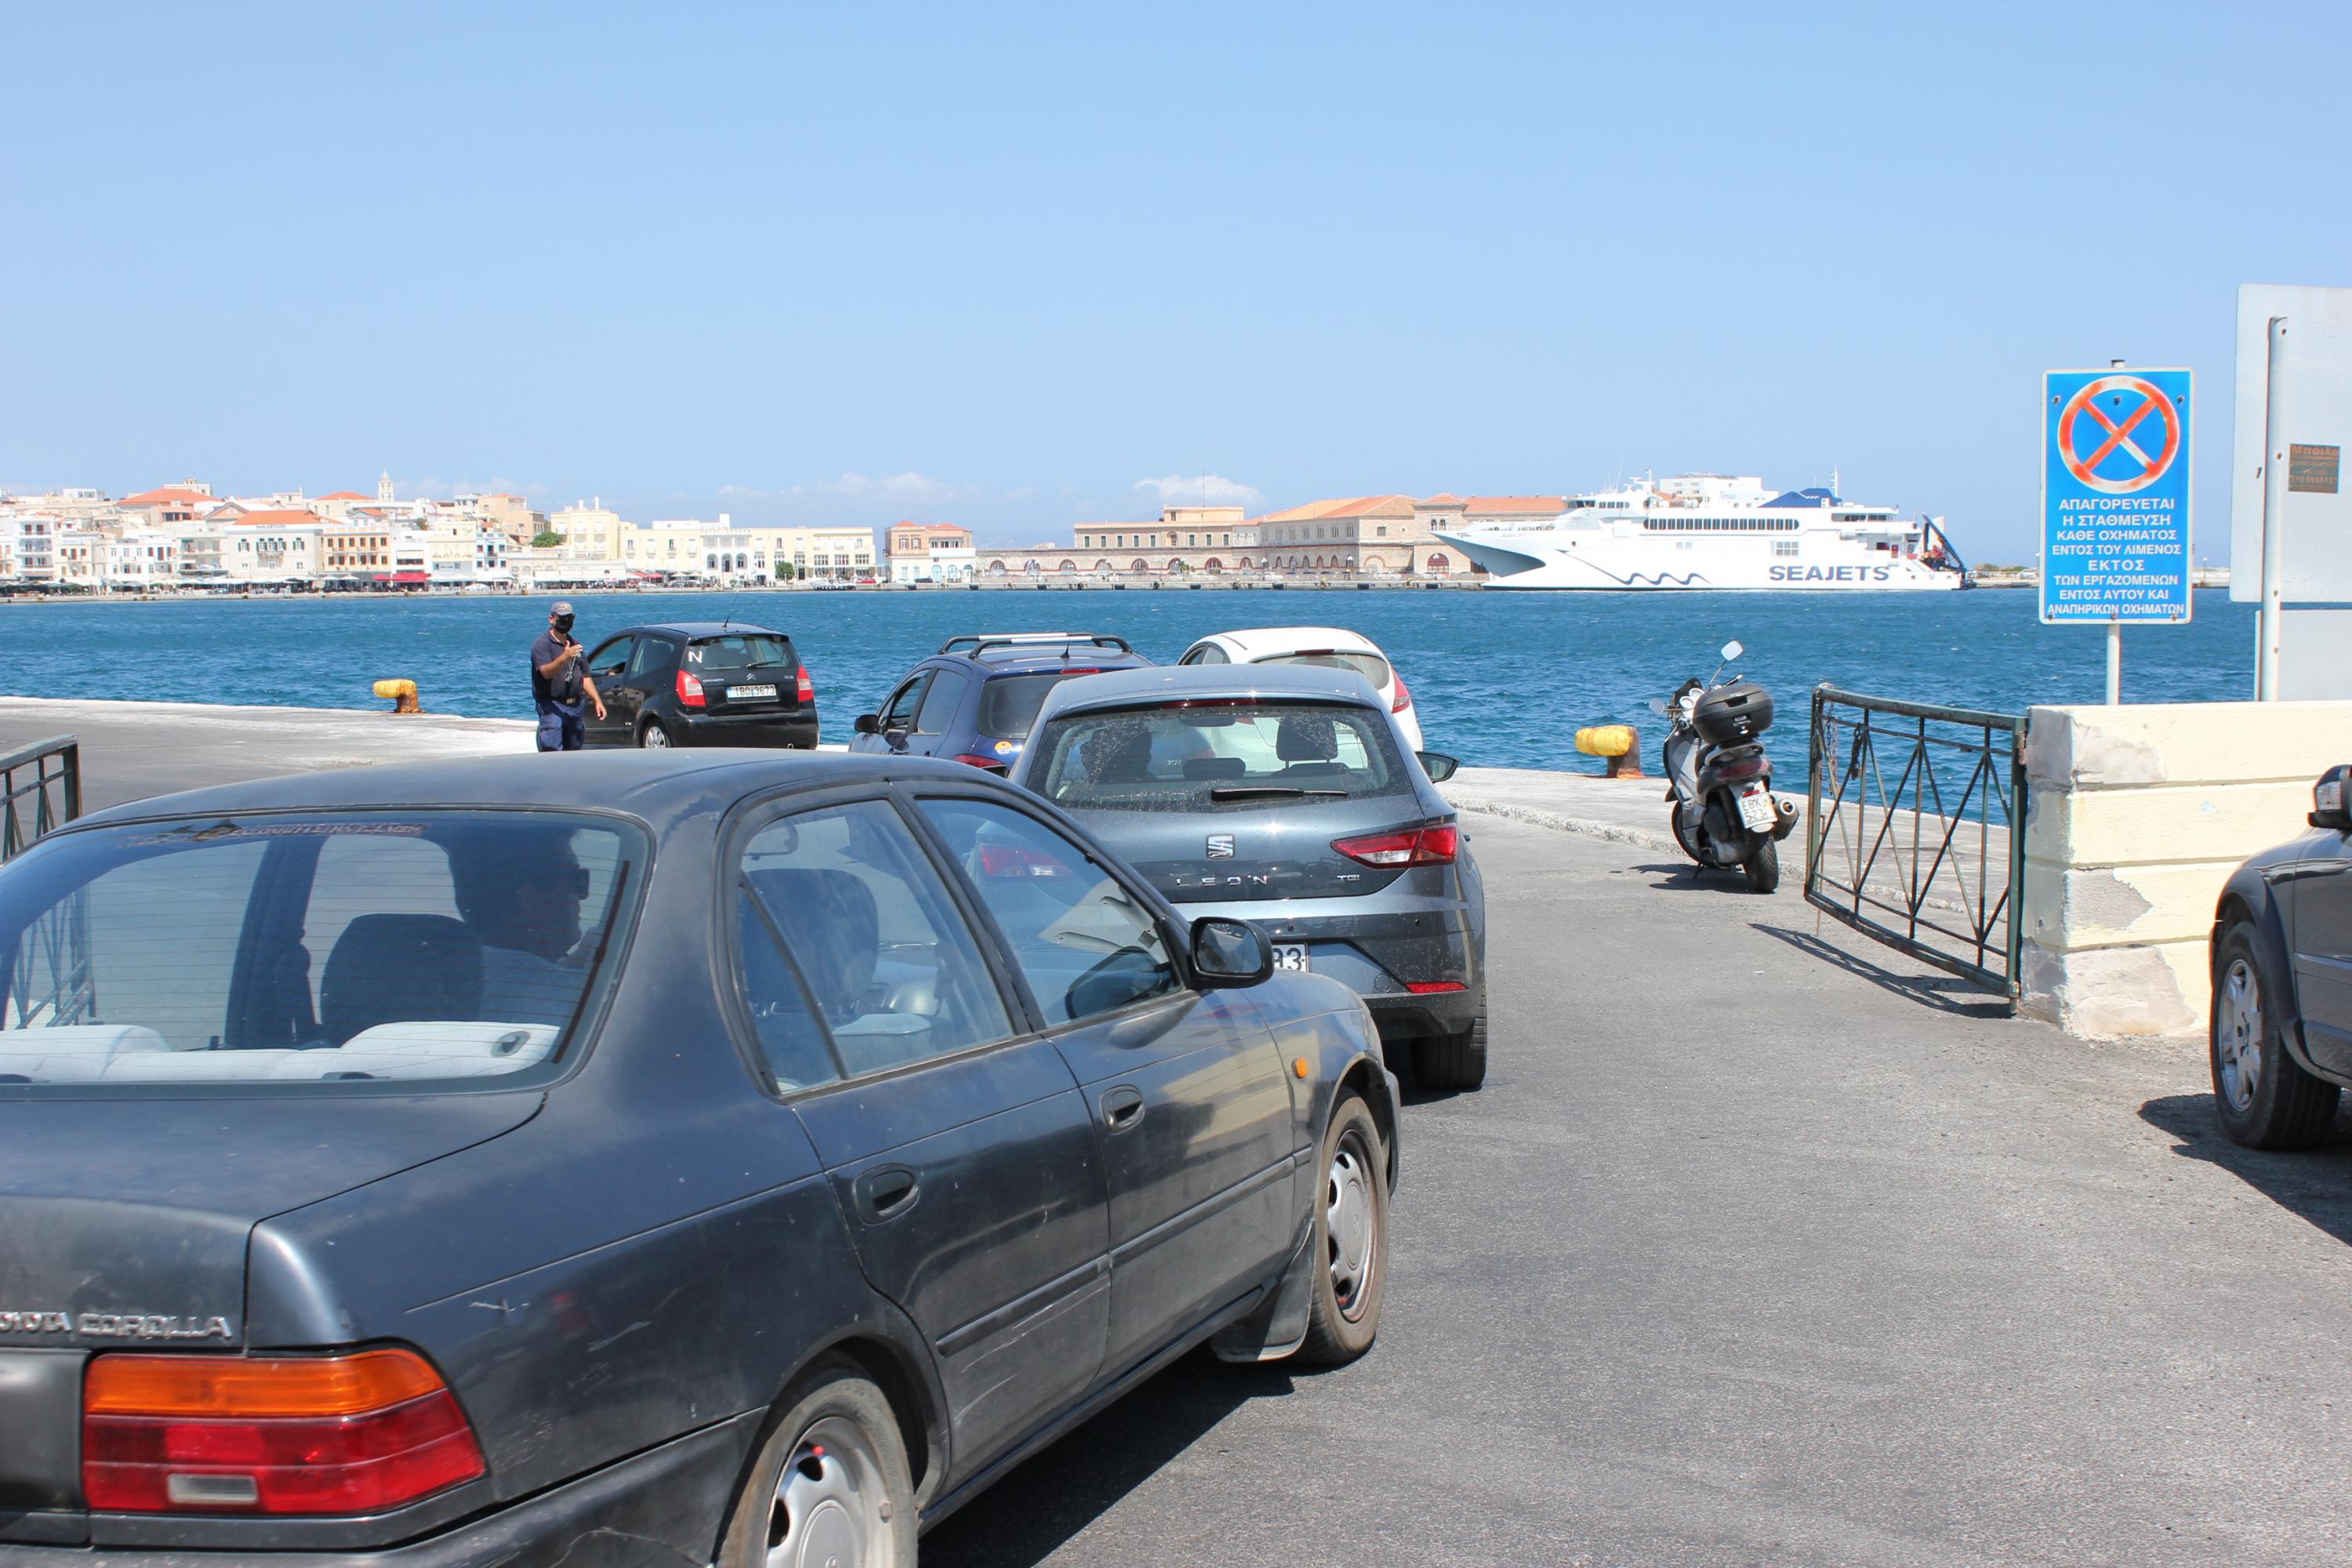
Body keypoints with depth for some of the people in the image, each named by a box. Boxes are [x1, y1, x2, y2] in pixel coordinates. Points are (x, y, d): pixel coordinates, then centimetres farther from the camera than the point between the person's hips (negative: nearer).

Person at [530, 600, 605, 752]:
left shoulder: (574, 645, 18)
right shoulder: (542, 644, -6)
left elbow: (585, 677, 21)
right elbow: (546, 672, -23)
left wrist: (597, 701, 11)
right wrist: (564, 658, -39)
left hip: (575, 706, 7)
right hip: (552, 707, -7)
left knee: (573, 752, 11)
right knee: (553, 752, -15)